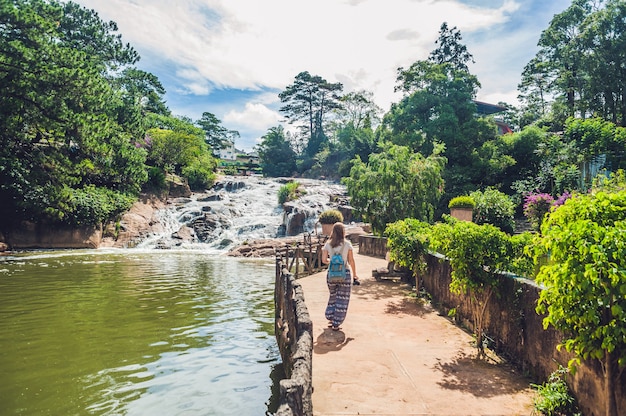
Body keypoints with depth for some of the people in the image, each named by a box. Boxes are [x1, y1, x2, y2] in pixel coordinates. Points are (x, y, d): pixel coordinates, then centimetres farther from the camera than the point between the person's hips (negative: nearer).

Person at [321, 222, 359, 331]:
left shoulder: (328, 244, -1)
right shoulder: (347, 244, -7)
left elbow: (324, 260, 0)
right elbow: (351, 261, -5)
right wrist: (355, 275, 4)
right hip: (345, 273, -3)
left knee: (333, 296, 22)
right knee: (342, 299, 8)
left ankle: (330, 319, 27)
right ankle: (336, 324, 11)